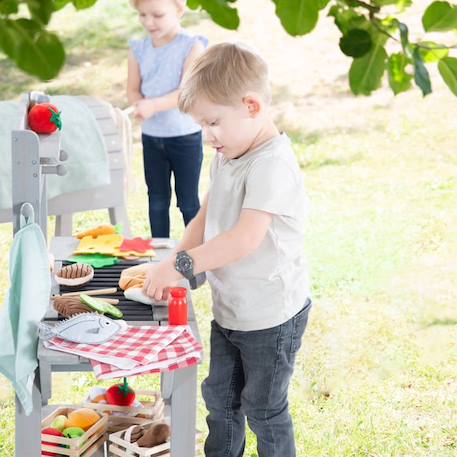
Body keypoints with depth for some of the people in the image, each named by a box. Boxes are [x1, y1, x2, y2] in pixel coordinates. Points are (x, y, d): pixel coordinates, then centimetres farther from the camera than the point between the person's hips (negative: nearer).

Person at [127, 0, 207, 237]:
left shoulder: (192, 46, -11)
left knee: (188, 201, 6)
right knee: (157, 200, 12)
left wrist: (154, 105, -32)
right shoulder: (138, 49, 2)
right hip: (151, 136, 4)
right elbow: (133, 90, 4)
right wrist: (140, 105, -19)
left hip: (185, 135, -4)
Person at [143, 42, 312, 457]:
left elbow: (246, 238, -34)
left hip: (270, 317, -9)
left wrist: (181, 266, -32)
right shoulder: (227, 157, 5)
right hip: (229, 310, 9)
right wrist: (172, 263, -3)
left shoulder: (272, 165, -26)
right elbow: (205, 218, 11)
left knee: (264, 409, 8)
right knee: (220, 397, 22)